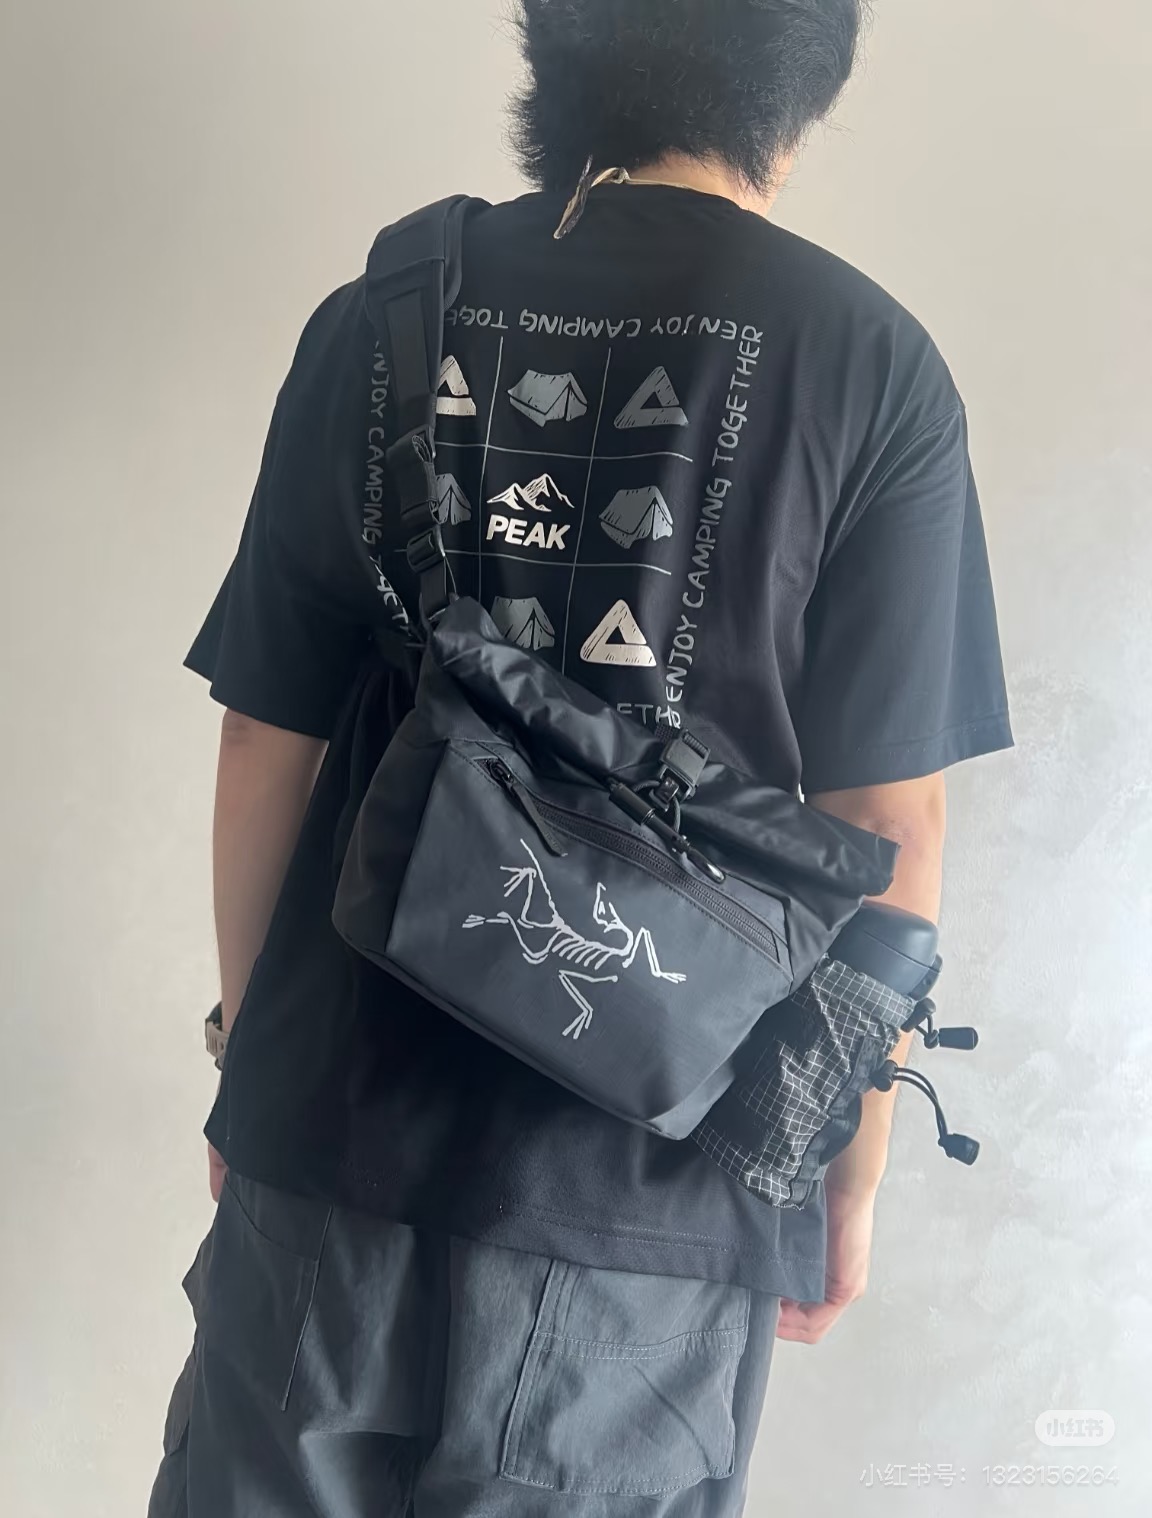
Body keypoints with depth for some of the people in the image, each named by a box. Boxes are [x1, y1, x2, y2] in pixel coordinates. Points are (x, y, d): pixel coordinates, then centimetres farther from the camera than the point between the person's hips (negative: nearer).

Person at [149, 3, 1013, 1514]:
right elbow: (886, 826, -7)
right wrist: (853, 1172, 6)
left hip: (329, 1141, 2)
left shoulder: (375, 323, -1)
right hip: (649, 1208, -1)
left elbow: (265, 749, 2)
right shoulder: (873, 369, -6)